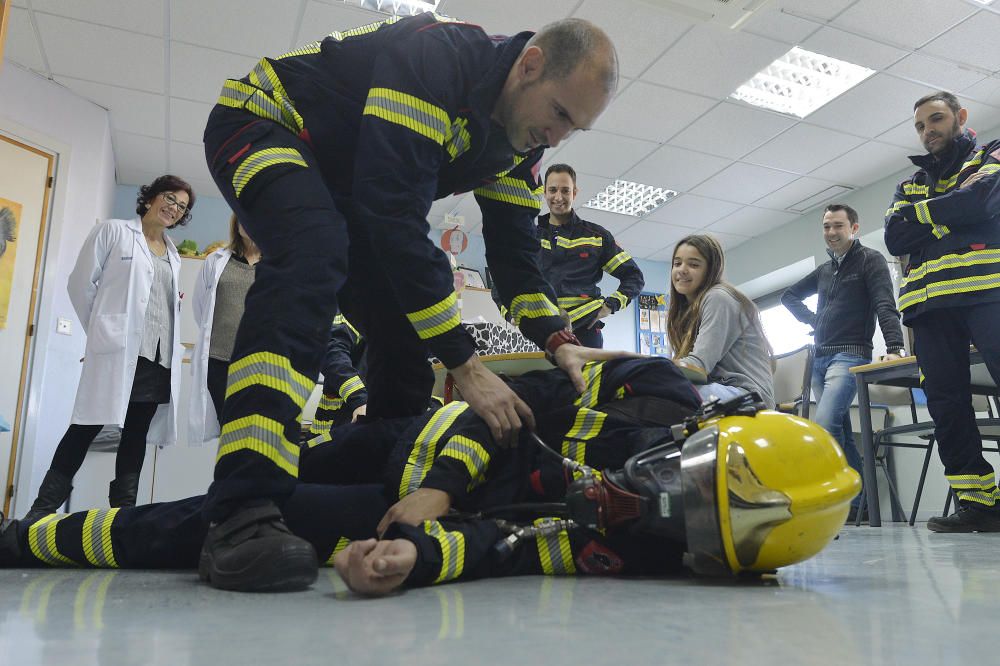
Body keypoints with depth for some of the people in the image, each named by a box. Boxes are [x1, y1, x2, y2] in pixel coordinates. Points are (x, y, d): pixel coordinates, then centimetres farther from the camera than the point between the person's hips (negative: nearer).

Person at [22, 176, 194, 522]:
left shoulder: (173, 254, 21)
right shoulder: (113, 231, 4)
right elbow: (81, 284, 1)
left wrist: (175, 304, 9)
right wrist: (102, 331, 3)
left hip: (159, 355, 6)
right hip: (117, 349, -5)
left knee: (137, 434, 6)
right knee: (85, 427, -4)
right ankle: (42, 510, 5)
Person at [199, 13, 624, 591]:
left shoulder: (519, 142, -5)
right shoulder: (433, 55, -31)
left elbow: (515, 250, -2)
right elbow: (395, 219, -38)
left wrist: (559, 341, -19)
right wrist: (466, 364, -37)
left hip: (342, 191, 8)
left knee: (404, 337, -3)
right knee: (314, 258, -38)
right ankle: (243, 512, -44)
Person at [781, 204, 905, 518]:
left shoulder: (870, 260, -1)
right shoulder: (824, 270, 19)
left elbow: (886, 306, -15)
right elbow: (789, 296, 32)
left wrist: (894, 348, -28)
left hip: (850, 355, -7)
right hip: (820, 358, 7)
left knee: (824, 425, -24)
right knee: (841, 432, 8)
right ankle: (860, 501, 14)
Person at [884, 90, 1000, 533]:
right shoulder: (909, 187, 26)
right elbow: (894, 239, 8)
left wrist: (922, 213, 5)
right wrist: (951, 211, -1)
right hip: (930, 304, 5)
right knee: (946, 405, 0)